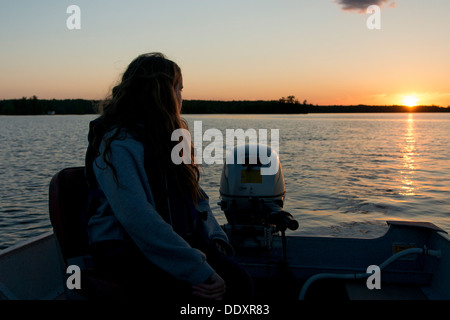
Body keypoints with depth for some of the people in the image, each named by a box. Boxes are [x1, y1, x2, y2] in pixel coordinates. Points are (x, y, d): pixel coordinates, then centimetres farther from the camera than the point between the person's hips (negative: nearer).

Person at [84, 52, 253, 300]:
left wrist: (216, 239, -2)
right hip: (124, 251, -6)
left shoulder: (166, 137, 16)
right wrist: (199, 269, -28)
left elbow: (195, 196, 15)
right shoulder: (117, 143, -12)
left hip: (175, 241, 7)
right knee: (195, 290, -30)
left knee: (237, 279, -18)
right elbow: (138, 218, -25)